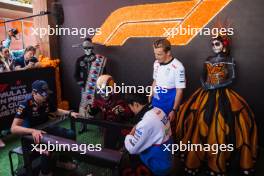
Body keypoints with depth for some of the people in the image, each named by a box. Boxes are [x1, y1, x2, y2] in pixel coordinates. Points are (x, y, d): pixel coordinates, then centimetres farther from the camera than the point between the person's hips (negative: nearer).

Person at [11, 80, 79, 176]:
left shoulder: (47, 101, -5)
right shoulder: (25, 105, -24)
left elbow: (56, 111, 17)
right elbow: (14, 128, -29)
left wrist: (70, 113, 1)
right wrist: (33, 131, -46)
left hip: (45, 129, 7)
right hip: (29, 135, -7)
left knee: (70, 134, -4)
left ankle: (63, 160, 18)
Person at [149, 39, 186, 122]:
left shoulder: (177, 67, -20)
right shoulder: (156, 63, 0)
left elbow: (179, 91, -15)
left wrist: (174, 110, -13)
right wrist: (151, 96, 12)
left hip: (169, 106, -5)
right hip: (155, 104, 6)